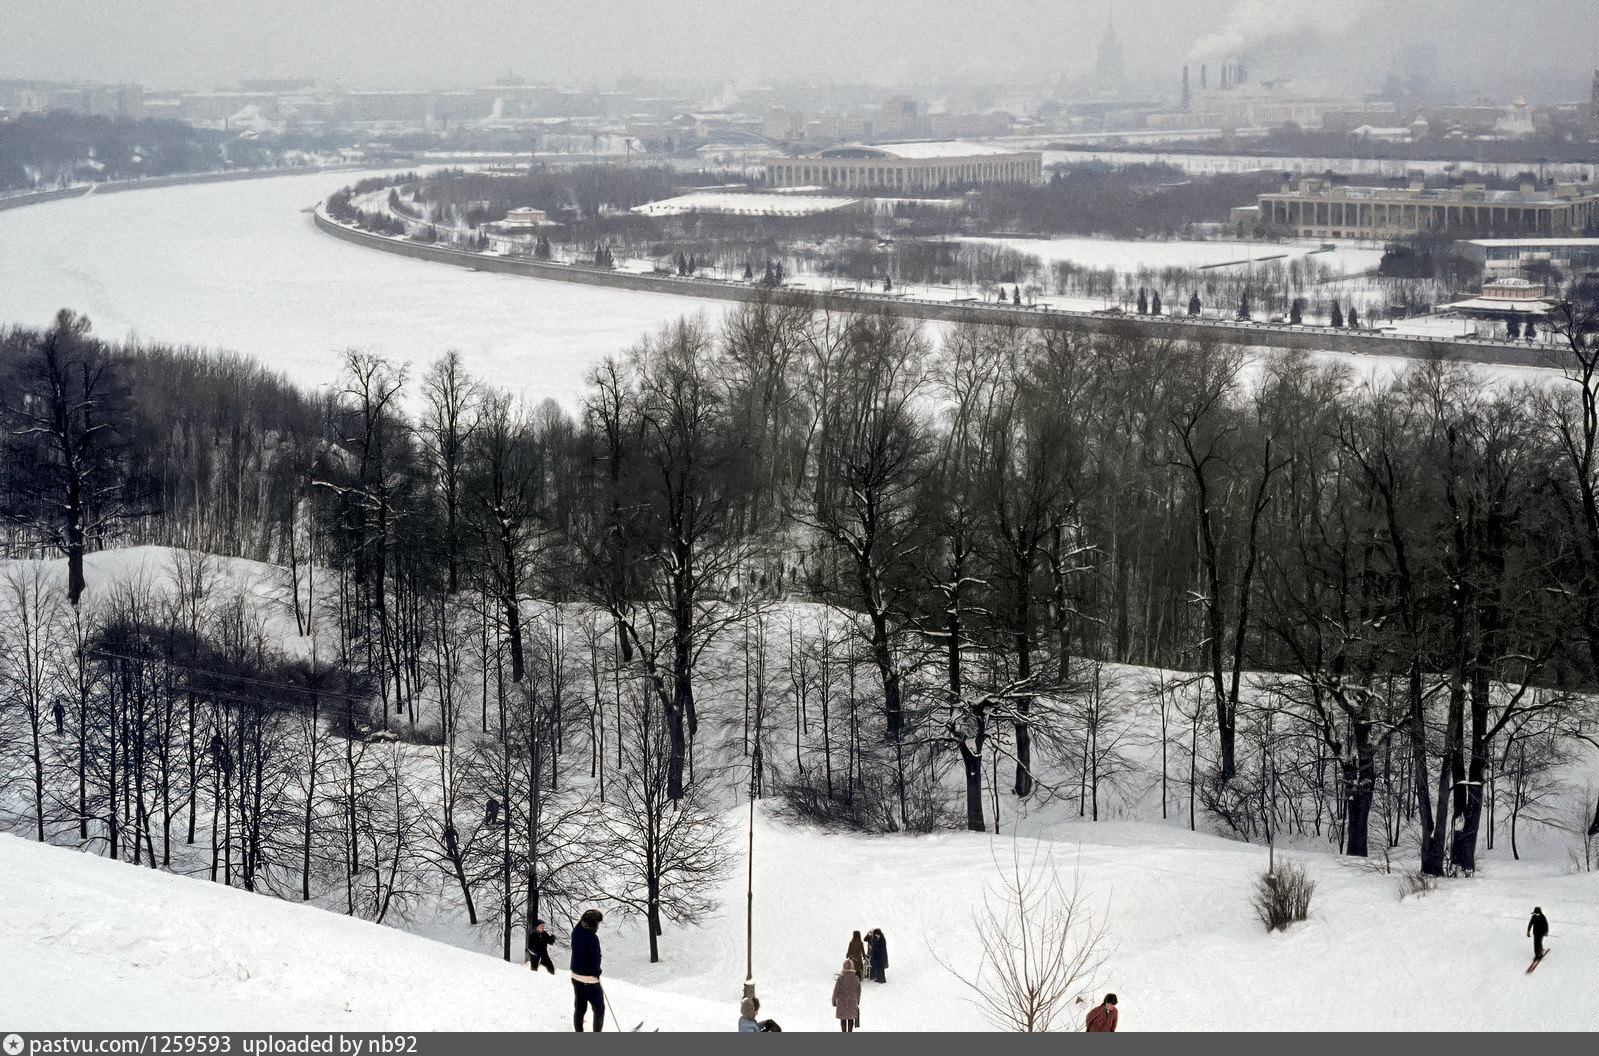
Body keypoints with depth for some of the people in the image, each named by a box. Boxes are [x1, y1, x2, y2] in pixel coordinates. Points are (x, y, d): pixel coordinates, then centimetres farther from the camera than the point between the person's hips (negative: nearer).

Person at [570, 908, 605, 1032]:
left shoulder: (576, 932, -4)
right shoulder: (592, 937, -24)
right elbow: (595, 960, -22)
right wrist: (597, 971, -4)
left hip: (576, 977, 7)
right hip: (590, 980, -7)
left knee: (579, 1008, 17)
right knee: (599, 1009, 10)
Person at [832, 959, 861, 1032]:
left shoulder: (840, 978, -17)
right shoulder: (856, 978, -9)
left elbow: (836, 991, -10)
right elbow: (858, 991, 2)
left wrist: (834, 1001, 5)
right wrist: (857, 1002, 16)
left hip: (842, 1002, -2)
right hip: (853, 1002, 2)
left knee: (843, 1019, 13)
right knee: (851, 1019, 15)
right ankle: (850, 1033, 19)